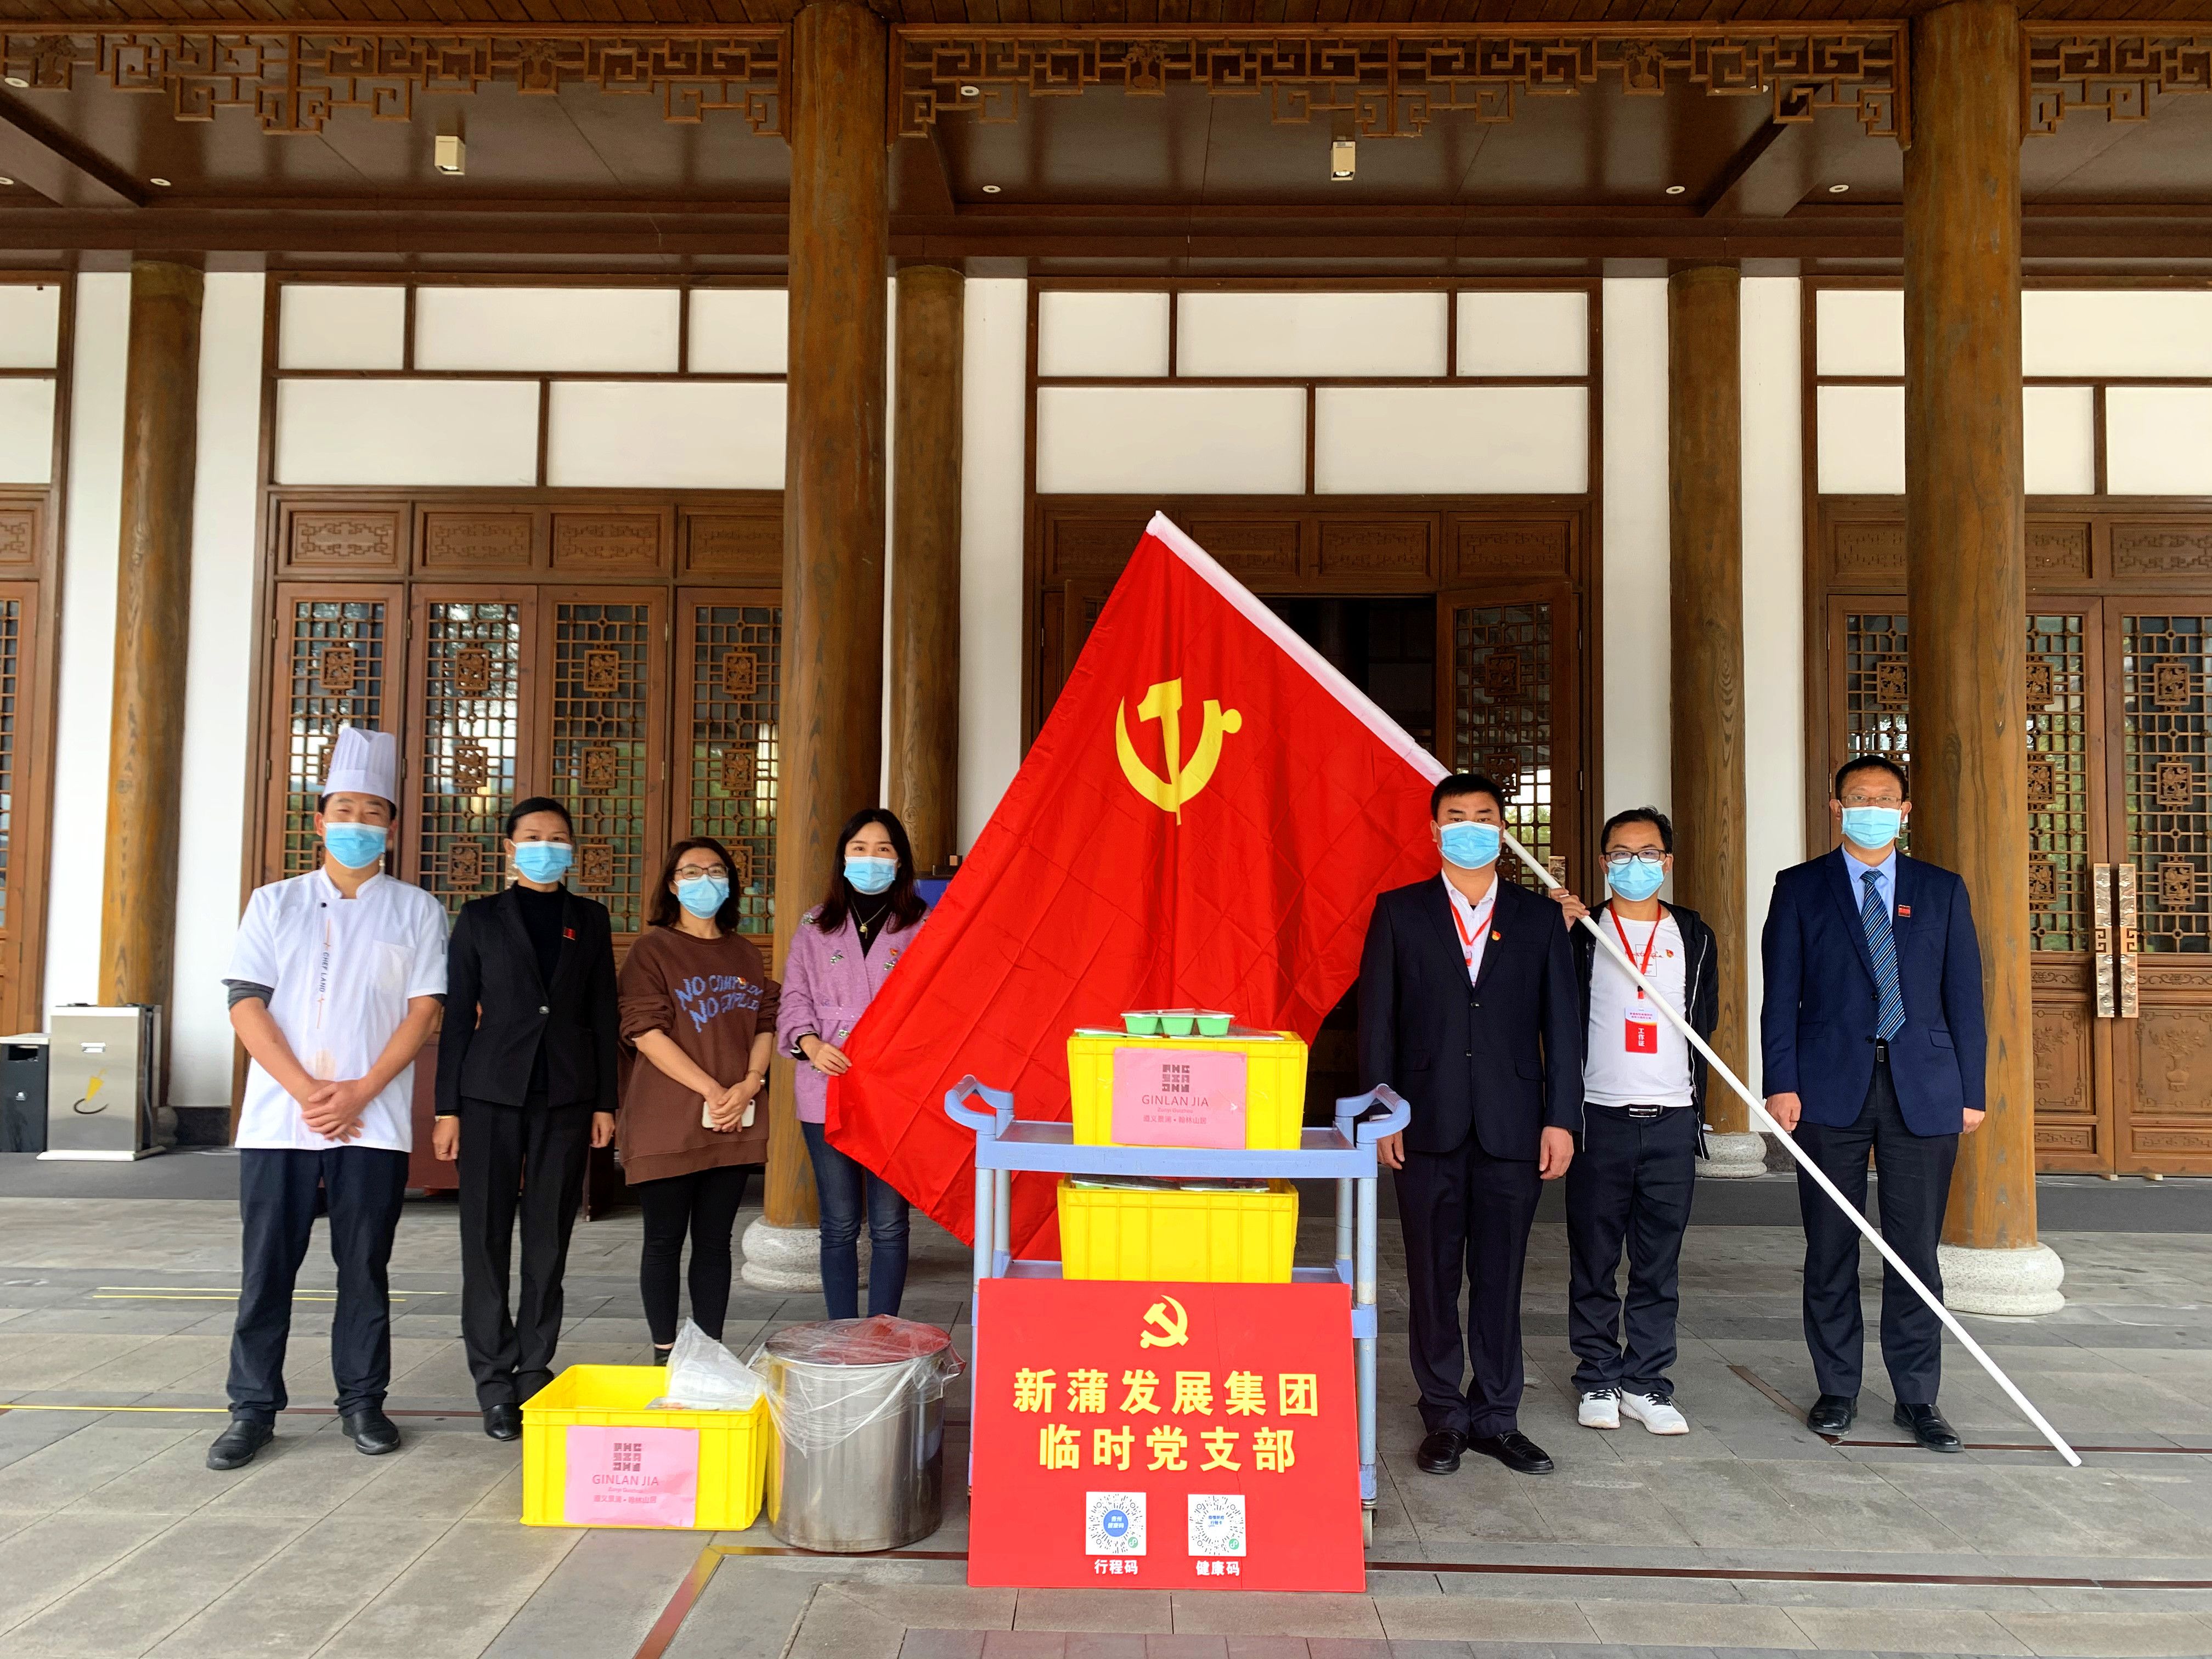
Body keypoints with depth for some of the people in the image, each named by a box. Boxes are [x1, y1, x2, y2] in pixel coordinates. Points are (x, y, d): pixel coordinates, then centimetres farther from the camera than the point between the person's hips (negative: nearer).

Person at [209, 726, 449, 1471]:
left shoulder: (416, 911, 6)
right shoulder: (275, 904, 9)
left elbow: (424, 1011, -1)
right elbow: (246, 1004, 1)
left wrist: (359, 1093, -12)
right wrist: (305, 1090, -11)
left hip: (373, 1122, -1)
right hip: (277, 1119, 1)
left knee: (365, 1265, 6)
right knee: (267, 1266, 5)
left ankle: (362, 1401, 18)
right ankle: (253, 1408, 16)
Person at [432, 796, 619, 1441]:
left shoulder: (590, 921, 10)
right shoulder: (480, 918, 6)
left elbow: (603, 1016, 9)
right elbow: (457, 1016, 4)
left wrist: (605, 1102, 4)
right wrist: (447, 1107, -1)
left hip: (566, 1096, 1)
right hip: (493, 1093, -1)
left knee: (550, 1238, 5)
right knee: (487, 1235, 1)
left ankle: (535, 1369, 15)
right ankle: (494, 1381, 9)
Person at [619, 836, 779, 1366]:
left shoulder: (745, 954, 14)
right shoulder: (653, 948, -1)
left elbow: (766, 1023, 11)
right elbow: (645, 1031, -10)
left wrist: (749, 1084, -7)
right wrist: (710, 1088, -15)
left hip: (736, 1120, 4)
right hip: (667, 1120, -4)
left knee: (715, 1240, 9)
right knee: (665, 1239, 3)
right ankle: (665, 1356, 12)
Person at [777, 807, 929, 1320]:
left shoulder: (922, 926, 4)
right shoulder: (815, 927, 12)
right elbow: (793, 1002, 10)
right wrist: (811, 1044, -10)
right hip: (827, 1091, 2)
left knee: (889, 1223, 2)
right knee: (840, 1224, 8)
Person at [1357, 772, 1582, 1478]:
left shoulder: (1538, 918, 9)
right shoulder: (1399, 913, 4)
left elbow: (1560, 1023, 7)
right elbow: (1377, 1020, 2)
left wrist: (1560, 1118, 0)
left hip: (1512, 1127, 1)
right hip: (1428, 1127, -1)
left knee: (1500, 1277, 7)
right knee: (1433, 1277, 6)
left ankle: (1496, 1416, 20)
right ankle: (1445, 1416, 18)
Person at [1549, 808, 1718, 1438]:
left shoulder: (1694, 936, 11)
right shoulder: (1579, 931, 2)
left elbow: (1705, 1019, 16)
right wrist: (1560, 934, -14)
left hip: (1672, 1119, 2)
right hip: (1600, 1117, -2)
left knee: (1660, 1262, 8)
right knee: (1594, 1260, 4)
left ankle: (1646, 1382, 18)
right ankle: (1599, 1380, 16)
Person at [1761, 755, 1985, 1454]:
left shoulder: (1942, 891, 10)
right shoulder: (1800, 888, 5)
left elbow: (1963, 996, 9)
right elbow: (1781, 996, 1)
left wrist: (1971, 1092, 4)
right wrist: (1781, 1084, -7)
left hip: (1924, 1092, 1)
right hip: (1831, 1089, -1)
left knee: (1916, 1252, 5)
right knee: (1830, 1250, 6)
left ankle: (1917, 1397, 17)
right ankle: (1837, 1389, 19)